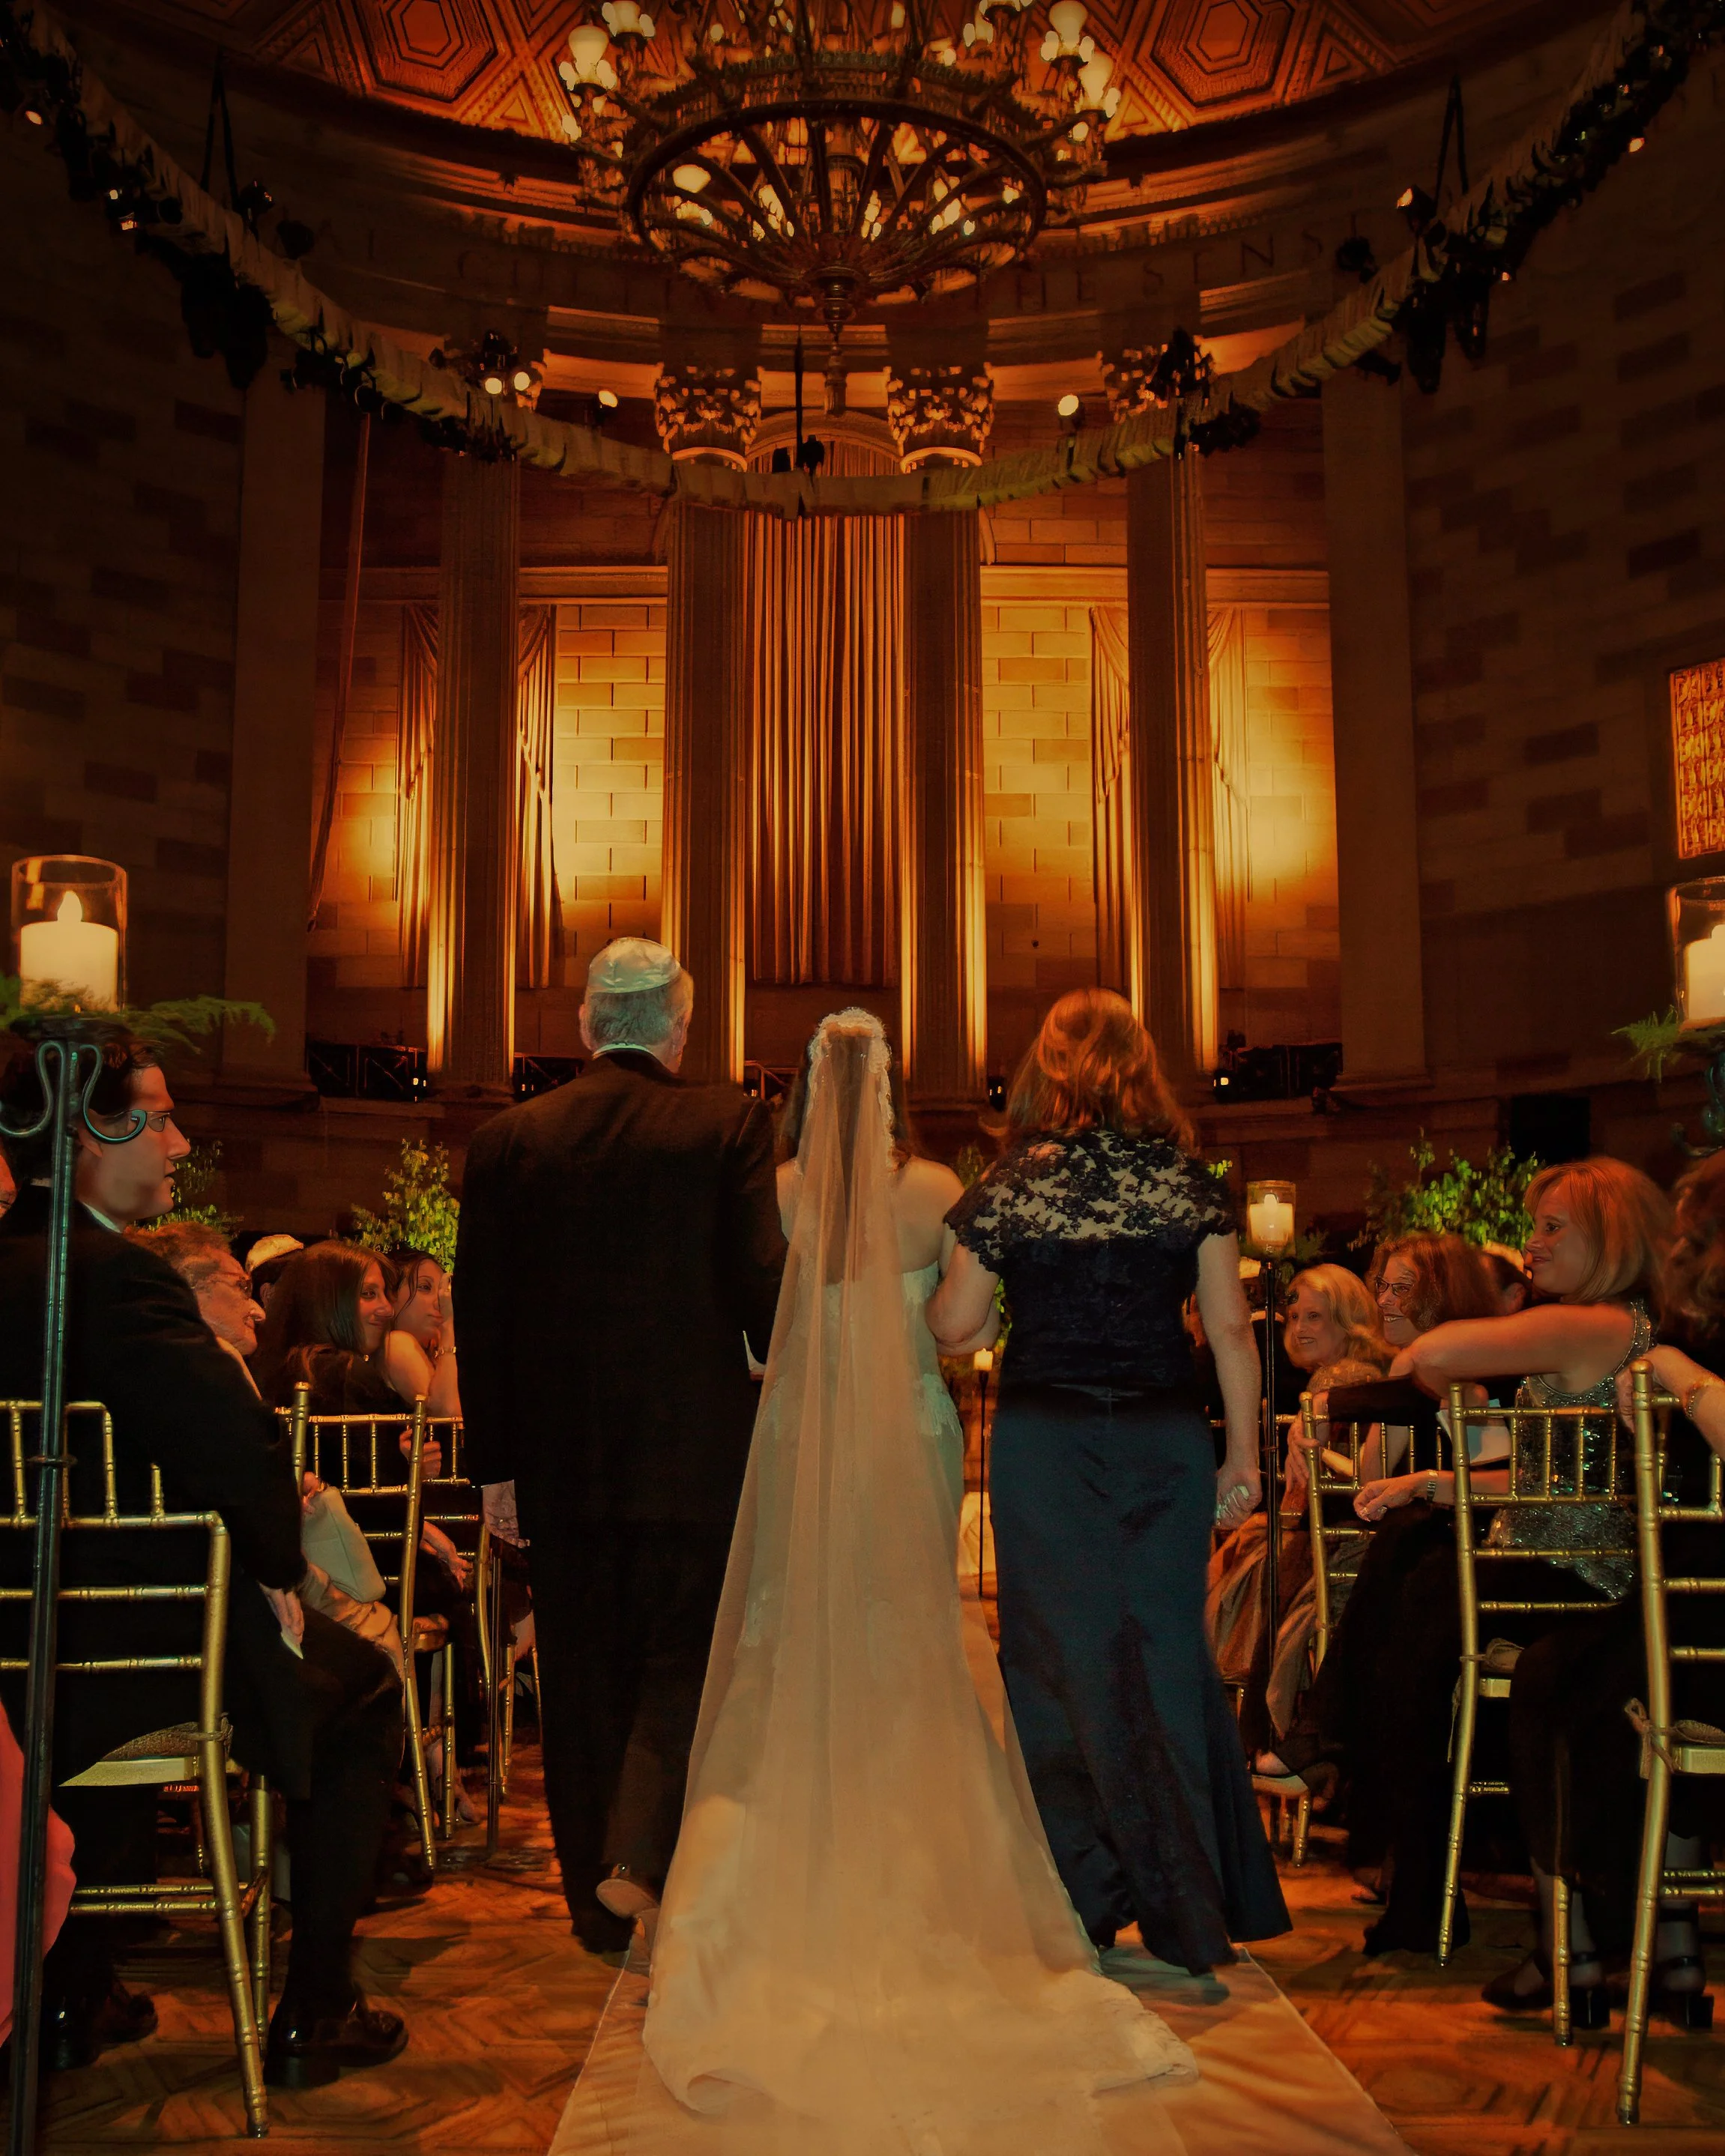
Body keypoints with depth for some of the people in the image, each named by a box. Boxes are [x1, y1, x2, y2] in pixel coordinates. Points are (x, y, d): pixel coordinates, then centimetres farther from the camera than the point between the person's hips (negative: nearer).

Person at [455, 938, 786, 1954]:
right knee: (687, 1656, 12)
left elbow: (482, 1312, 3)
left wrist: (494, 1457, 9)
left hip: (561, 1452, 3)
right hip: (694, 1448, -3)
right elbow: (762, 1279, -11)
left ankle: (600, 1905, 23)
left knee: (584, 1670, 13)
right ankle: (638, 1858, -3)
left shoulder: (508, 1138, 2)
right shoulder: (730, 1123, -6)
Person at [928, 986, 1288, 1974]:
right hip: (1166, 1438, 2)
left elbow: (953, 1326, 0)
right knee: (1167, 1653, 9)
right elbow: (1230, 1328, 0)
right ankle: (1188, 1906, 15)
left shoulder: (1015, 1185, -3)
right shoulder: (1189, 1179, 1)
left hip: (1045, 1439, -2)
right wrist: (1245, 1454, 5)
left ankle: (1085, 1903, 13)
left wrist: (948, 1269, 21)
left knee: (1062, 1661, 7)